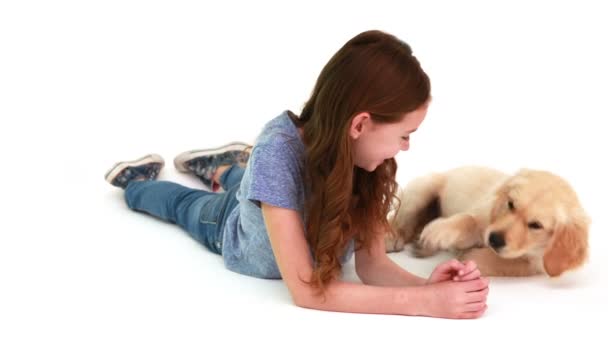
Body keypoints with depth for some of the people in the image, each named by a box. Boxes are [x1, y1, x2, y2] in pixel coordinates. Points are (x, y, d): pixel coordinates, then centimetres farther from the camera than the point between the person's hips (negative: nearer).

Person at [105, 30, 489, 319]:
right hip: (239, 231, -2)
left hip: (311, 220, 2)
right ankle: (138, 180, 54)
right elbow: (305, 289, -48)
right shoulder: (279, 151, -48)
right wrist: (425, 302, -54)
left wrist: (425, 284, -51)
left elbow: (371, 261, -30)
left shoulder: (368, 155, -34)